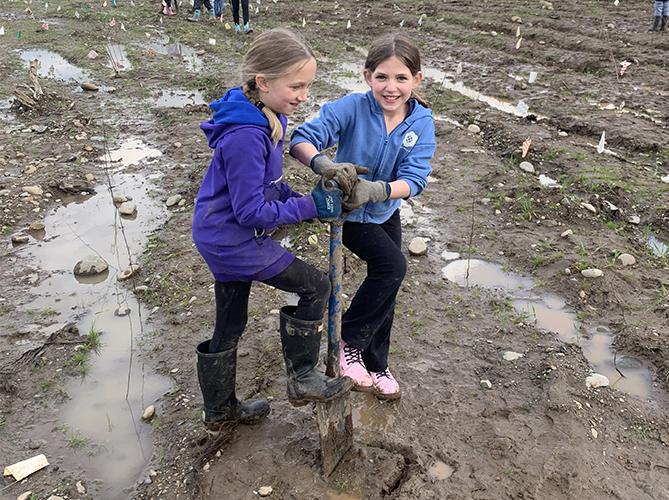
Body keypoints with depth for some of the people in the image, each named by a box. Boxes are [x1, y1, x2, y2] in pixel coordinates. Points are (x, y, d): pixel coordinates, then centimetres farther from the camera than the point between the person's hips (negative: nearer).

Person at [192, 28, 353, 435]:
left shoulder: (266, 117, 2)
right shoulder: (246, 137, -29)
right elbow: (251, 211, -26)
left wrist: (302, 199, -2)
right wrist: (311, 207, -22)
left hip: (222, 237, 9)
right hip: (236, 240, -9)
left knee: (230, 325, 20)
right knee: (317, 286, 0)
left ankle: (220, 410, 39)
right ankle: (303, 379, 15)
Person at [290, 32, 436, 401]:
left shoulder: (421, 122, -17)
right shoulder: (353, 107, -24)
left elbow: (414, 178, -26)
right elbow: (302, 139, -32)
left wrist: (376, 189, -46)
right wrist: (323, 164, -54)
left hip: (385, 211, 5)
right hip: (348, 212, -5)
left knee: (385, 286, 13)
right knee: (392, 266, -24)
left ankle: (375, 366, 35)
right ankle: (349, 341, -2)